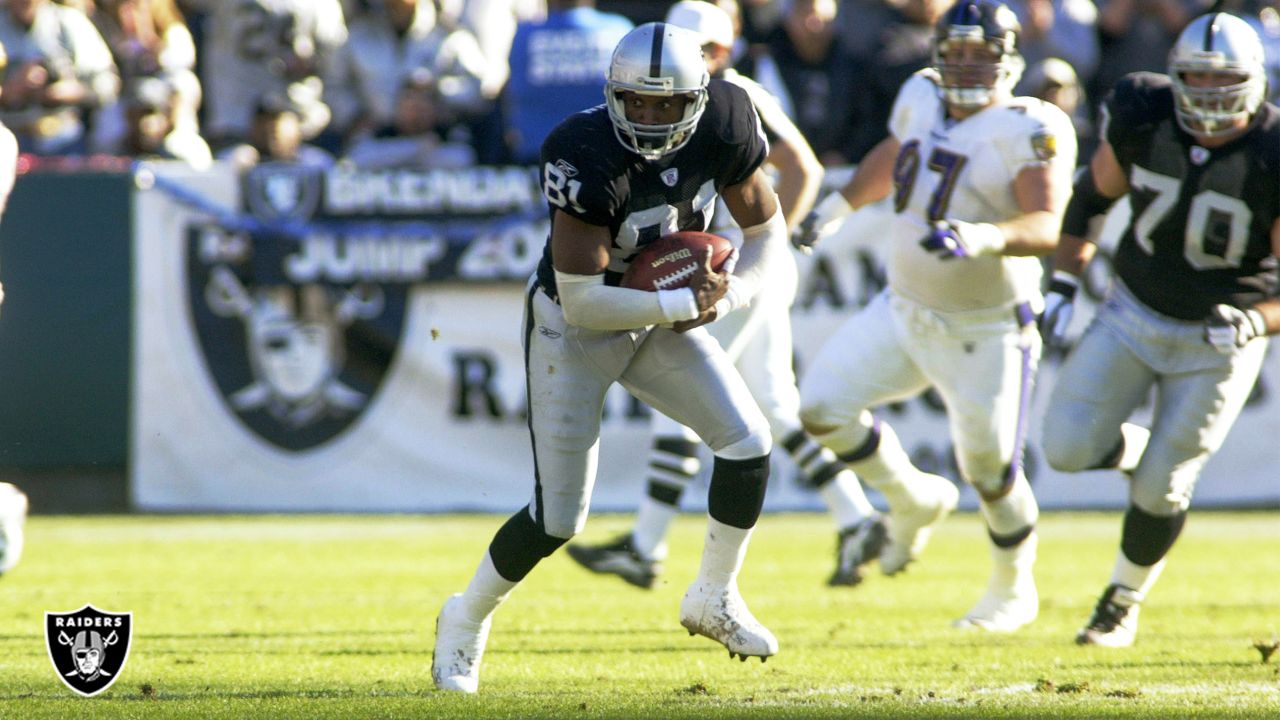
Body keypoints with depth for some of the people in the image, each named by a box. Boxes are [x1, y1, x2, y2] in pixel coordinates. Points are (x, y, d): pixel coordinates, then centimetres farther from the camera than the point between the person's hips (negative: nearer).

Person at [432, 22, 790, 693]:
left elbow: (766, 232, -2)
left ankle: (714, 598, 11)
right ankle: (466, 623, 21)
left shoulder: (722, 127, -16)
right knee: (558, 518, -5)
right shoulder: (586, 159, -33)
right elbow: (582, 303, -32)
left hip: (664, 318, 5)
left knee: (749, 441, -11)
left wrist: (724, 296, -19)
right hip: (573, 328, -5)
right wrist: (686, 303, -30)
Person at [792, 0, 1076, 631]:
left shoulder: (1031, 131, -21)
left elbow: (1045, 228, -34)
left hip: (986, 332, -6)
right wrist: (838, 206, 22)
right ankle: (914, 502, 21)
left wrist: (984, 237, -51)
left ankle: (1013, 590, 31)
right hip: (905, 312, 6)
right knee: (822, 406, -5)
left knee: (991, 474, 1)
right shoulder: (923, 99, 0)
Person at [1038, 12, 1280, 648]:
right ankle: (1136, 450, 24)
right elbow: (1094, 194, 6)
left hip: (1219, 339, -3)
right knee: (1068, 447, -11)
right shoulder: (1143, 117, -14)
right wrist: (1062, 284, 1)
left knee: (1162, 489, 0)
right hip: (1133, 311, 3)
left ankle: (1124, 601, 26)